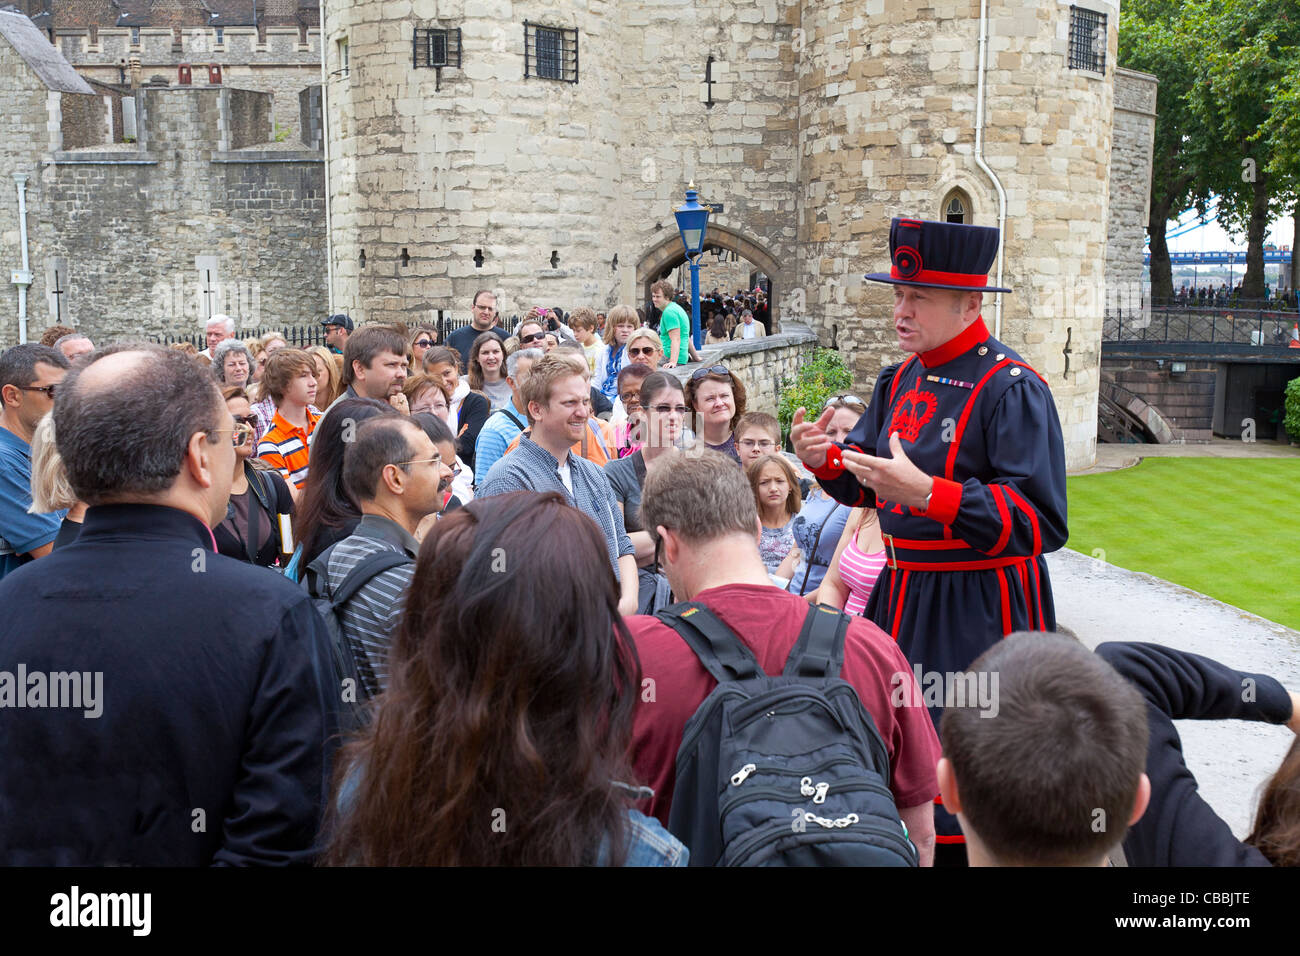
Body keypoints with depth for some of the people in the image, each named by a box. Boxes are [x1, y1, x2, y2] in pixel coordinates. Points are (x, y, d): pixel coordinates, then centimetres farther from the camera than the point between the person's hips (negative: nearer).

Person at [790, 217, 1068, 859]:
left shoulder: (1012, 389, -15)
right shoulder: (901, 381, 9)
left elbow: (1041, 523, -22)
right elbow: (868, 484, 18)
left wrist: (926, 492, -31)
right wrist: (825, 460, -4)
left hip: (978, 611, -7)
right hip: (902, 595, 8)